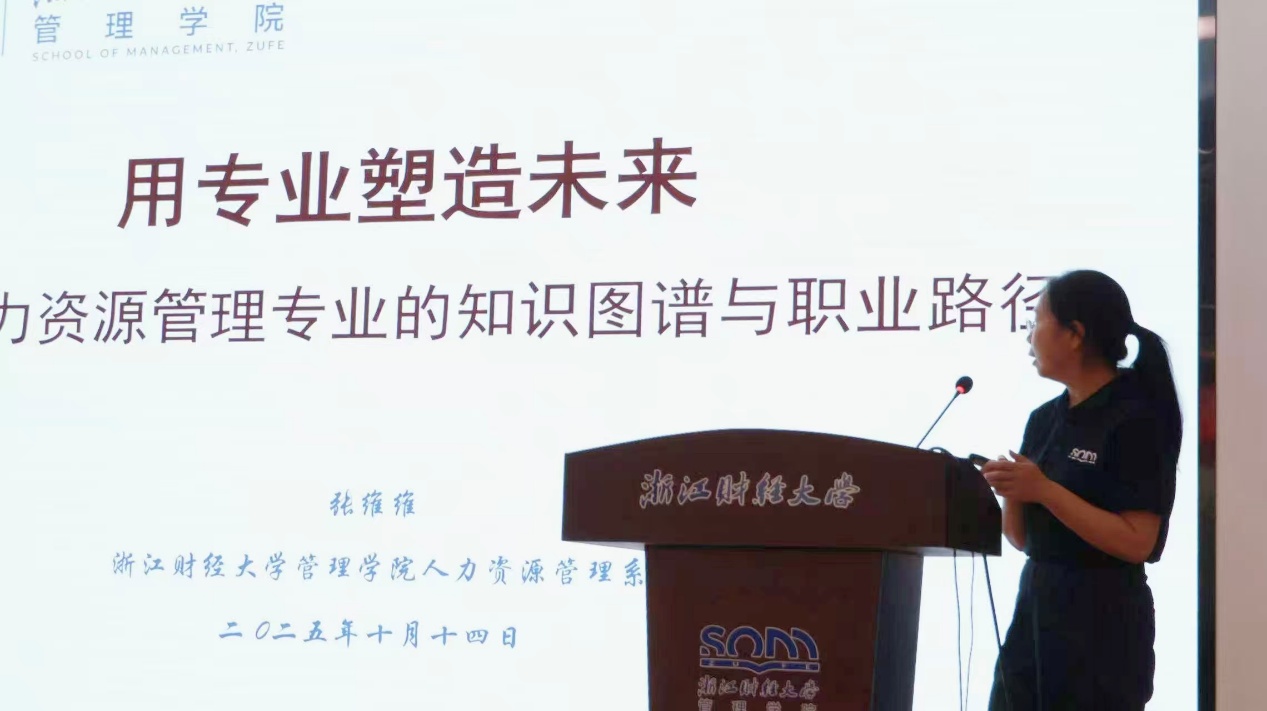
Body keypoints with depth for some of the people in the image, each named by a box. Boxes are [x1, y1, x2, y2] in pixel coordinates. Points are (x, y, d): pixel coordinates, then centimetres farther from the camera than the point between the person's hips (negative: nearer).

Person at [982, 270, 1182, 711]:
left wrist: (1044, 490, -19)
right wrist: (1010, 491, -7)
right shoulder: (1045, 419, 10)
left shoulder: (1136, 419, -11)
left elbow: (1137, 543, -17)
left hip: (1103, 619, -7)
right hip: (1034, 607, 7)